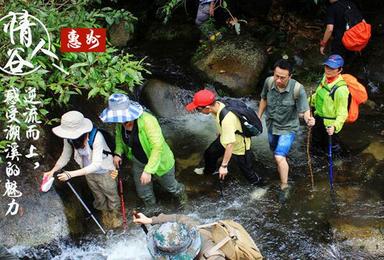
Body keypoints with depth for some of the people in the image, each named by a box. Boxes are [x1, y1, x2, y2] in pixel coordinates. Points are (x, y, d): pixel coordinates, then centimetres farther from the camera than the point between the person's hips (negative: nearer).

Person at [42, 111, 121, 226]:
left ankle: (115, 215, 51)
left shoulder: (96, 137, -39)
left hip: (104, 172, -4)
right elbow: (64, 157, -8)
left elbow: (96, 165, -40)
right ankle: (105, 213, 56)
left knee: (111, 195, 21)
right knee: (98, 196, 27)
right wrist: (53, 170, -24)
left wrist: (71, 174, -42)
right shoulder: (69, 138, -23)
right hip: (88, 172, 4)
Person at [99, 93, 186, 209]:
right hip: (138, 163, 5)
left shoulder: (147, 120, -38)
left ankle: (181, 193, 57)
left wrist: (148, 170, -41)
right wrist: (118, 153, -10)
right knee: (143, 193, 21)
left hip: (159, 162, -5)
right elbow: (119, 136, 6)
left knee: (170, 186, 22)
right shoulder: (120, 123, -17)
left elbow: (158, 147, -38)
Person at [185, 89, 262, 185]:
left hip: (239, 147, -8)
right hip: (224, 139, 8)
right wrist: (219, 134, 24)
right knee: (209, 154, 26)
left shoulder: (227, 119, -44)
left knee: (247, 171, 8)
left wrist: (224, 166, -29)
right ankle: (209, 170, 57)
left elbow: (230, 145, -38)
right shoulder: (217, 105, -19)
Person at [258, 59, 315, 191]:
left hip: (288, 128, -5)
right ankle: (282, 168, 58)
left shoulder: (297, 89, -30)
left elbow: (305, 110, -26)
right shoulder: (269, 82, -18)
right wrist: (258, 117, 8)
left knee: (279, 157, -16)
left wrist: (308, 119, -49)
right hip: (271, 125, 5)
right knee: (276, 153, 26)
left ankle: (284, 186, 6)